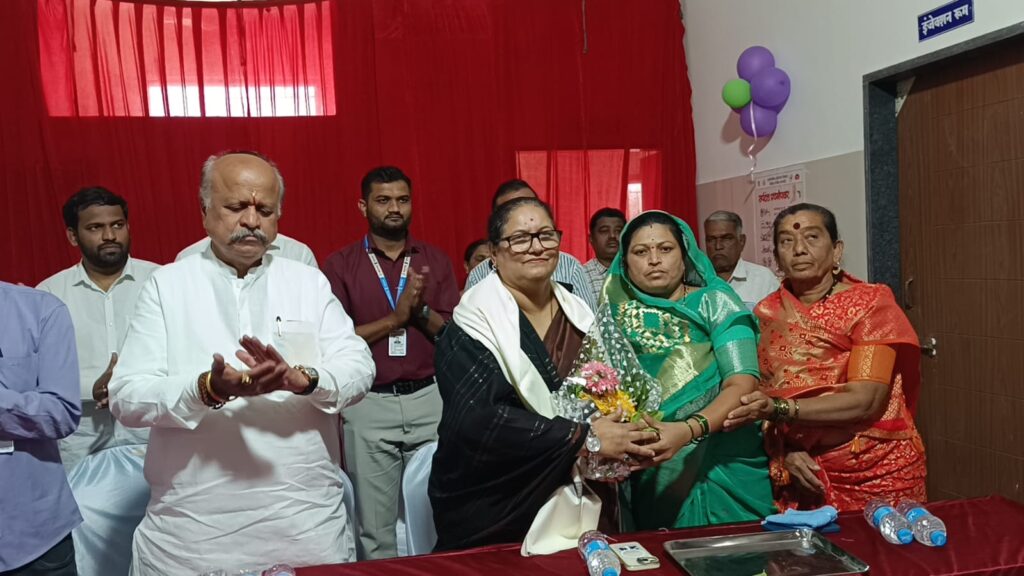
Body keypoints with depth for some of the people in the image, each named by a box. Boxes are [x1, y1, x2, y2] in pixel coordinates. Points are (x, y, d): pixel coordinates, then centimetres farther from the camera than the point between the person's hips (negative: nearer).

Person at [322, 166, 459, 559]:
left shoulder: (435, 261, 6)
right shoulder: (340, 265, 0)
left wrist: (421, 310, -15)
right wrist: (395, 318, -14)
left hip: (430, 398, 2)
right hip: (369, 405, -1)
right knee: (375, 523, 9)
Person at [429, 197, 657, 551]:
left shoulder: (578, 313, 4)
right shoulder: (475, 323, -15)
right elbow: (478, 420, -26)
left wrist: (621, 443, -13)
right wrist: (586, 439, -25)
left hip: (574, 502, 5)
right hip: (489, 513, -5)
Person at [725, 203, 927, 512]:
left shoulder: (870, 302, -9)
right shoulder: (766, 314, 1)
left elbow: (867, 400, -19)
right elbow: (757, 403, 1)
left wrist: (781, 409, -28)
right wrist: (784, 450, -15)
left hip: (878, 474, -2)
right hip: (805, 476, 2)